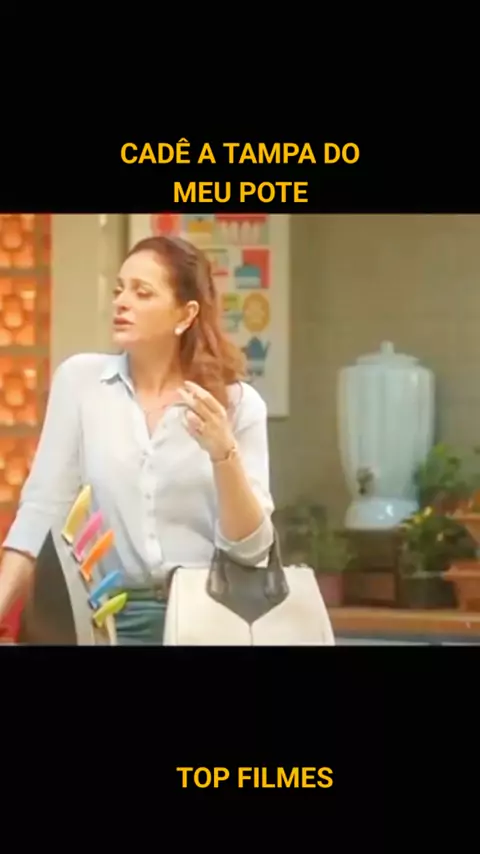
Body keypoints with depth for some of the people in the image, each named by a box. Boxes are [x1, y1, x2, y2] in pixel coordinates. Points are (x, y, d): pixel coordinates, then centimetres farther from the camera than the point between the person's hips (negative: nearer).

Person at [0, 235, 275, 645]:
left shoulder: (238, 402, 1)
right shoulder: (79, 378, 2)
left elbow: (251, 548, -4)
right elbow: (43, 508, 0)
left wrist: (223, 453, -17)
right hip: (109, 616, 0)